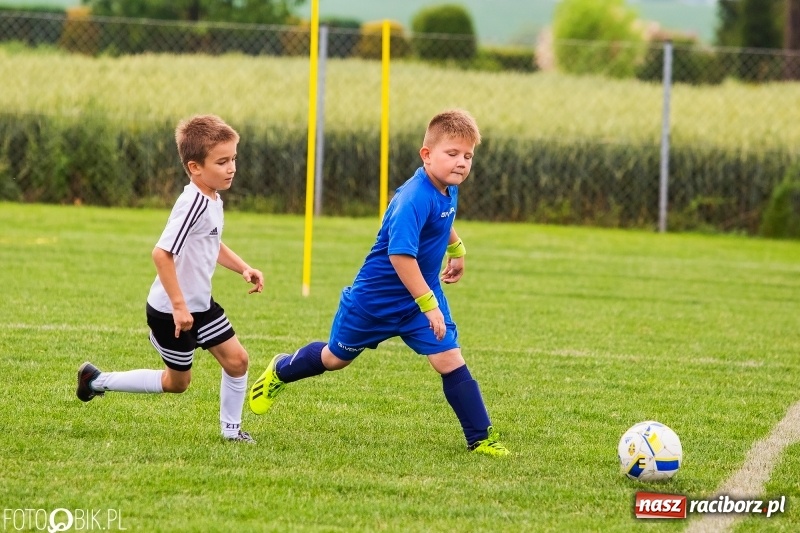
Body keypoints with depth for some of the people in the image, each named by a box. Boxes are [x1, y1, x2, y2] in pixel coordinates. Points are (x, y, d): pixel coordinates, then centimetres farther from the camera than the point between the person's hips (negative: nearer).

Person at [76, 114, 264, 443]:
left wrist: (244, 269, 10)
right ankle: (98, 381, 21)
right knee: (177, 382, 7)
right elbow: (162, 253, -32)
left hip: (201, 305, 8)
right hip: (171, 311, -8)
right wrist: (178, 306, -29)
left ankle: (231, 429, 19)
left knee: (236, 360, 4)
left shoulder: (213, 201, 4)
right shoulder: (193, 204, -27)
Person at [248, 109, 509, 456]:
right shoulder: (414, 199, -33)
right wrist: (428, 304, -40)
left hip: (423, 294, 6)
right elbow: (400, 255, -41)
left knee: (450, 360, -7)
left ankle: (480, 437, 0)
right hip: (375, 298, -6)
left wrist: (456, 249, 36)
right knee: (336, 357, 17)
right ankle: (280, 371, 45)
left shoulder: (448, 191, -5)